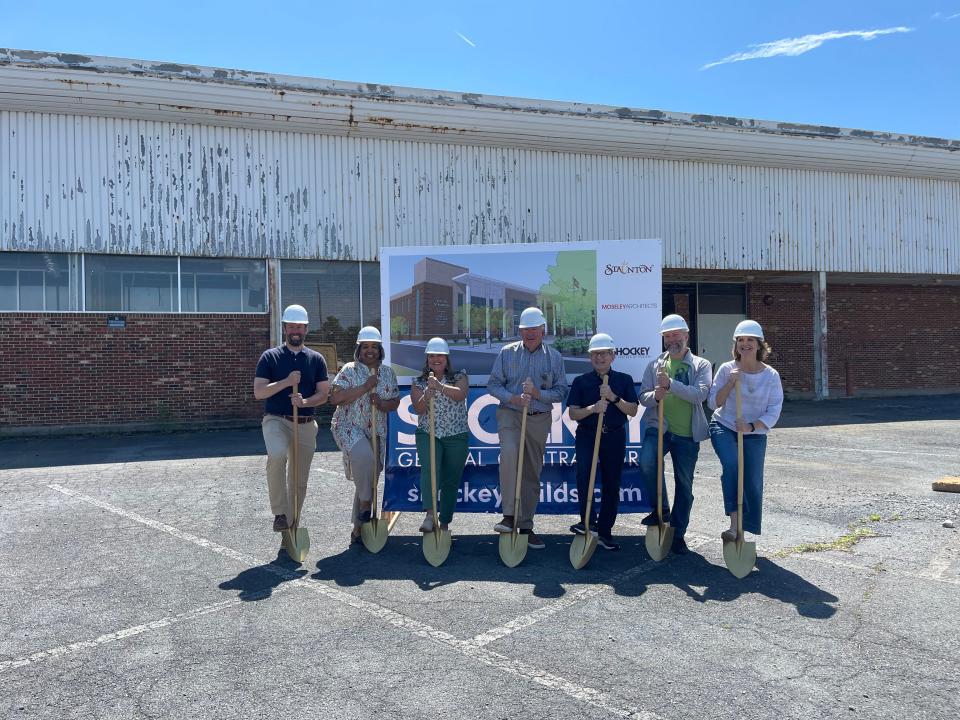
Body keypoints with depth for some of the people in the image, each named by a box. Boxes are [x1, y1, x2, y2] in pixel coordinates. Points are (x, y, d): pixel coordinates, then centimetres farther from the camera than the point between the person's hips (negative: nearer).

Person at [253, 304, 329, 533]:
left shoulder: (316, 359, 7)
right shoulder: (270, 357, 1)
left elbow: (323, 394, 4)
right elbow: (258, 392, -5)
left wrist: (304, 402, -16)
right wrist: (286, 382, -18)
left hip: (306, 425, 3)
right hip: (276, 420, -3)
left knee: (300, 480, 7)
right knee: (277, 455, -33)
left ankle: (291, 525, 24)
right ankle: (280, 513, -20)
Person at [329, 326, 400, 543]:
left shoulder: (388, 373, 8)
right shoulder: (349, 370, -5)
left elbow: (395, 402, 10)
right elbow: (335, 398, -16)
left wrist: (382, 404, -13)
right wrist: (365, 387, -18)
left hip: (377, 432, 5)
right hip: (349, 427, -4)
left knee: (369, 478, 6)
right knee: (364, 456, -34)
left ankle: (359, 527, 18)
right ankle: (365, 503, -12)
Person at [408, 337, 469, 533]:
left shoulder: (459, 377, 5)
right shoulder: (418, 383, 8)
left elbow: (461, 395, -17)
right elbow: (418, 409, -6)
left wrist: (440, 386, -32)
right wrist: (427, 394, -26)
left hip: (456, 436, 0)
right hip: (427, 434, 0)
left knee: (451, 481, 3)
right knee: (429, 469, -26)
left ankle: (444, 524, 15)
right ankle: (429, 515, -33)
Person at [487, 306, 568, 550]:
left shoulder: (554, 357, 5)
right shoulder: (507, 352, 3)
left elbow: (561, 391, 5)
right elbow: (493, 384, 2)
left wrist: (537, 393, -13)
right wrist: (513, 398, -15)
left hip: (539, 419, 2)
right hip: (510, 414, -2)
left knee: (532, 473, 7)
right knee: (509, 452, -30)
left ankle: (526, 527, 19)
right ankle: (509, 515, -25)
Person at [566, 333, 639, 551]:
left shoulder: (624, 380, 6)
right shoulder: (581, 381, 3)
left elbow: (632, 411, -1)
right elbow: (573, 413, -2)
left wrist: (614, 398, -14)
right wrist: (592, 408, -19)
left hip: (614, 437, 2)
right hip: (587, 435, -2)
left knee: (611, 484, 6)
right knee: (584, 473, -27)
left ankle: (604, 532, 18)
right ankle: (587, 521, -14)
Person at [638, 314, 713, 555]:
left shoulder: (701, 365, 4)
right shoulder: (655, 365, 10)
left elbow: (700, 394, -13)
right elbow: (643, 396, 5)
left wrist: (670, 384, -23)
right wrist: (655, 396, -19)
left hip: (688, 433, 0)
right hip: (658, 427, 1)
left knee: (684, 484, 7)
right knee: (647, 461, -28)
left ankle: (678, 533, 23)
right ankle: (661, 509, -4)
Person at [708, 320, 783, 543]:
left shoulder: (771, 375, -4)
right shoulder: (727, 369, -4)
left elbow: (774, 412, -8)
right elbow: (713, 403, -4)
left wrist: (752, 427, -25)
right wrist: (730, 383, -18)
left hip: (755, 434, 2)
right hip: (724, 428, -1)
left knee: (753, 484, 4)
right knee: (732, 465, -28)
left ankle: (749, 533, 19)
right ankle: (734, 523, -27)